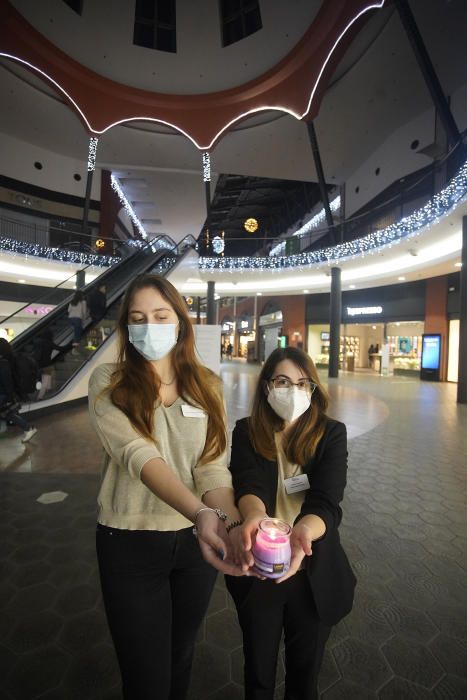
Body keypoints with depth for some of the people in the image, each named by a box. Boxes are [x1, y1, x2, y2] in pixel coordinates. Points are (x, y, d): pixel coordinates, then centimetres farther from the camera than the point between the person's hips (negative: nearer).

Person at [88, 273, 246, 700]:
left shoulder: (206, 386, -3)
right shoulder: (108, 383, -12)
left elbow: (213, 467, -9)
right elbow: (137, 455, -28)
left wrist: (231, 524, -27)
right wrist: (202, 512, -42)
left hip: (195, 539, 3)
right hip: (131, 542, -3)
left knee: (182, 657, 27)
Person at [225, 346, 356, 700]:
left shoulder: (331, 433, -11)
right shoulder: (247, 432, -10)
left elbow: (327, 501, -21)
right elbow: (248, 485, -22)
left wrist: (304, 530, -42)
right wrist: (253, 517, -45)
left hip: (314, 573, 0)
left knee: (305, 670, 25)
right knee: (258, 669, 24)